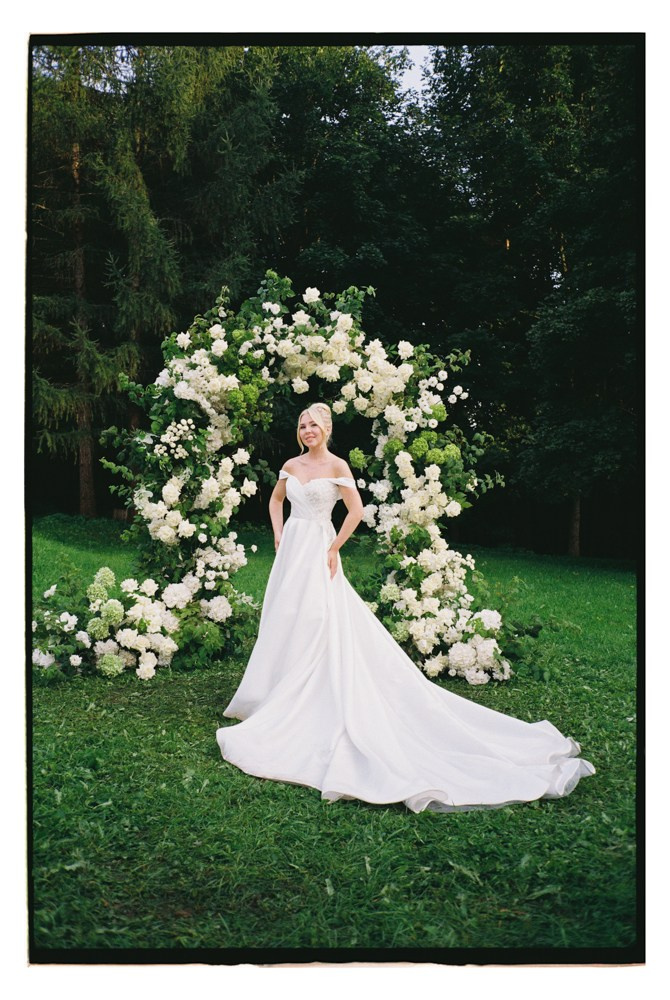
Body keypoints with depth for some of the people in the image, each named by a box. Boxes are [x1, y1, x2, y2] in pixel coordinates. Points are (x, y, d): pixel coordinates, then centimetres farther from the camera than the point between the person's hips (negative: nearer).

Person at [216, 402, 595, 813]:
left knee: (314, 625, -7)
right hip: (290, 549, 6)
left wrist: (333, 549, -9)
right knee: (283, 623, 10)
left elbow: (356, 510, -10)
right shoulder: (291, 465, 9)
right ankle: (279, 698, 21)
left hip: (318, 552, -6)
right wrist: (279, 536, 11)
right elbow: (276, 500, 23)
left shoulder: (337, 466, -8)